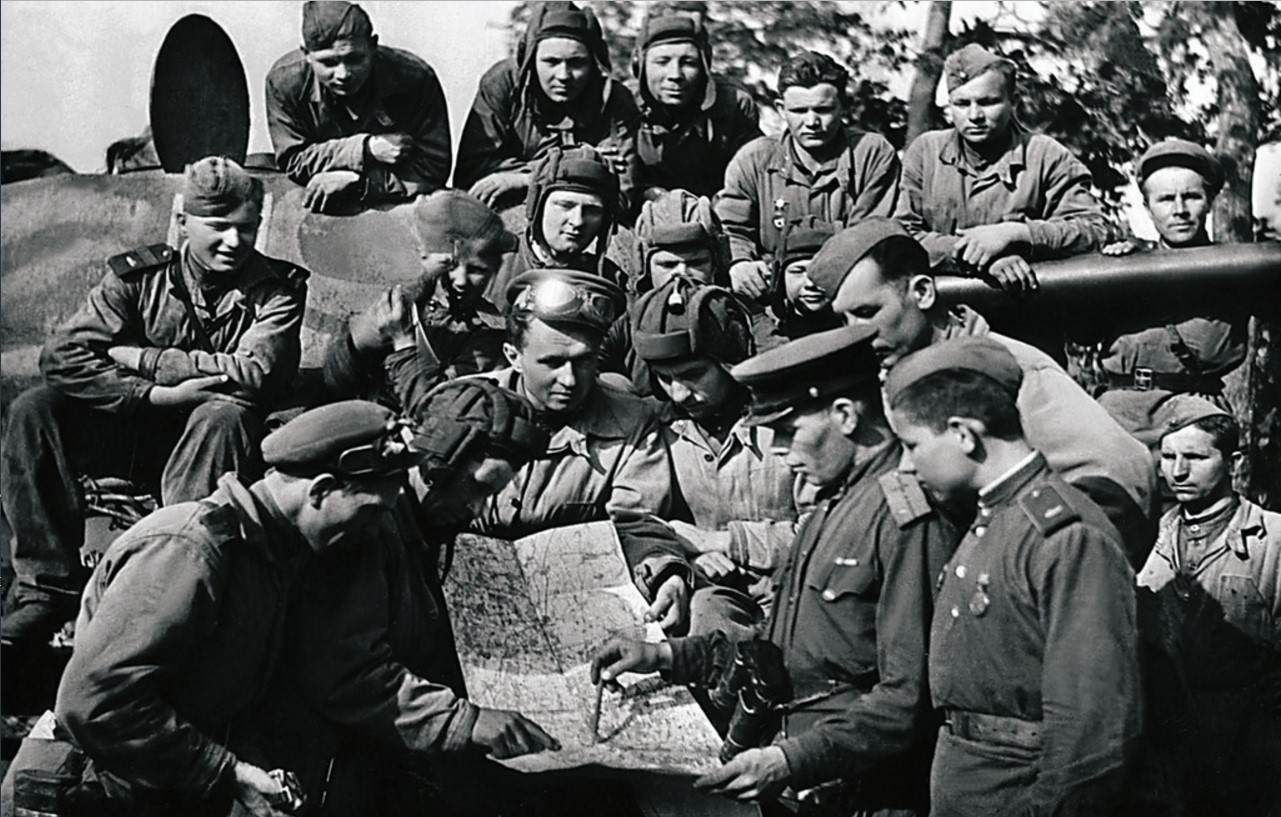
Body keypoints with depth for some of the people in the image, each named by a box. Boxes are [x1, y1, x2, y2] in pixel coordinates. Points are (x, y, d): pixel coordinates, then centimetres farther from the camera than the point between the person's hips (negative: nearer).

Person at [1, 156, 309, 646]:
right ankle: (50, 589, -20)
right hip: (135, 433, 3)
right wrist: (156, 393, -25)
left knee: (225, 417, -35)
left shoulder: (277, 289, -4)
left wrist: (142, 358, -17)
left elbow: (257, 372, -23)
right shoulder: (138, 276, 0)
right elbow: (62, 355, -12)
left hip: (208, 445, -2)